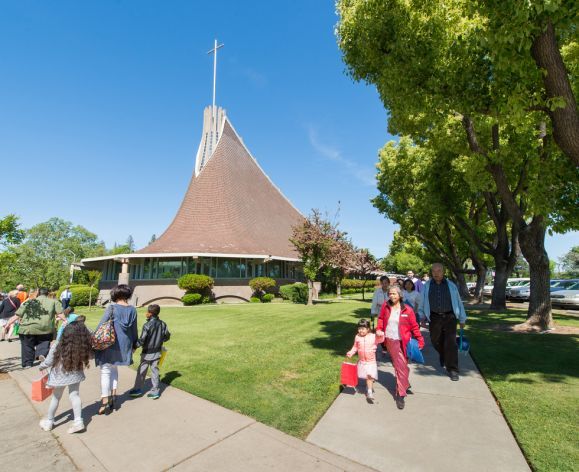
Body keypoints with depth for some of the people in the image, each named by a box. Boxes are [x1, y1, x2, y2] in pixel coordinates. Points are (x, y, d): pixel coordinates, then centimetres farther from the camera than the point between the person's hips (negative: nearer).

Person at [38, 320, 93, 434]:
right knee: (74, 395, 12)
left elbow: (48, 362, -10)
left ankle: (49, 421, 40)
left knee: (56, 398, 20)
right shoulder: (82, 347, -23)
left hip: (60, 376, 0)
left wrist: (41, 367, 12)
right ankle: (78, 421, 7)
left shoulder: (57, 346, -25)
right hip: (75, 375, 0)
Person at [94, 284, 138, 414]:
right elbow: (134, 329, 8)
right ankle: (113, 396, 25)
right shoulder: (132, 309, 0)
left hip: (109, 344, -4)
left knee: (106, 371, 6)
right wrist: (134, 344, 19)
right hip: (124, 344, 4)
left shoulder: (112, 307, -12)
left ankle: (105, 402, 8)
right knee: (114, 369, 22)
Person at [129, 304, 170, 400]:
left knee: (141, 371, 13)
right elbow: (167, 336, 6)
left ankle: (138, 389, 26)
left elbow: (142, 340, -19)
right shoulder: (162, 324, -3)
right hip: (157, 352, 5)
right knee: (155, 371, 12)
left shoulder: (147, 325, -20)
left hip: (147, 352, -5)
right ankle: (155, 391, 15)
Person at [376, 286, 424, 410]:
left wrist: (420, 340, -4)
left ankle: (401, 395, 8)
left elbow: (414, 326, -4)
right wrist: (379, 329, -3)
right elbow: (381, 318, 10)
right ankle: (405, 384, 40)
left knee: (401, 367, -2)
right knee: (397, 365, 17)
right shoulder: (385, 306, -2)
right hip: (389, 341, 3)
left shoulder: (407, 310, -9)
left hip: (401, 342, -3)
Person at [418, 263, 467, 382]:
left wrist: (462, 319, 9)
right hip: (434, 318, 1)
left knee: (451, 343, -5)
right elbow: (422, 302, 9)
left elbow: (458, 302, 7)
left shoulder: (451, 286, 2)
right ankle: (442, 355, 44)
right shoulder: (427, 286, 3)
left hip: (449, 317, -1)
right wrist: (422, 316, 10)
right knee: (436, 341, 11)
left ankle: (452, 370, 6)